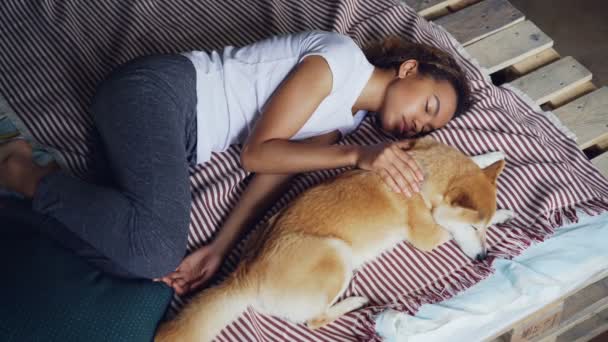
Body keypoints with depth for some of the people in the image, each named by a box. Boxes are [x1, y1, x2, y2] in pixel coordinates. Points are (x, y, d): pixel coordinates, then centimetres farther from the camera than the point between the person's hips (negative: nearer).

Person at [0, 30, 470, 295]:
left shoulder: (346, 120, 15)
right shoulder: (340, 57, -12)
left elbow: (279, 172, 1)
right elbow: (258, 152, -16)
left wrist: (219, 249, -13)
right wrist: (356, 155, -23)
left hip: (178, 139, 8)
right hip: (157, 91, -8)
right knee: (156, 251, -28)